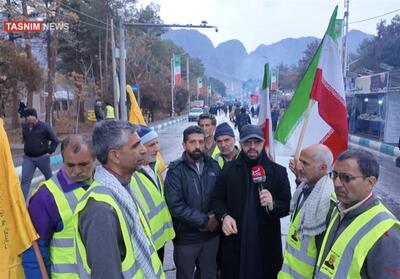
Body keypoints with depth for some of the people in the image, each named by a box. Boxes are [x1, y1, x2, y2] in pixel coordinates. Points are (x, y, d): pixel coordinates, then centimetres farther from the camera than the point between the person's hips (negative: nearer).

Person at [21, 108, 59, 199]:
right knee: (25, 180, -4)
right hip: (28, 158, 4)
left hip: (42, 157, -3)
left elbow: (55, 140, -8)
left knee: (49, 177, 16)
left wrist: (50, 151, -11)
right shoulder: (24, 126, 2)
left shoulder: (44, 127, -12)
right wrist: (27, 149, 14)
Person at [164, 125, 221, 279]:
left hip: (212, 234, 4)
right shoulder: (176, 170, -12)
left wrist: (216, 217, -14)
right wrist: (204, 220, -19)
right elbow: (175, 206, -20)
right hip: (186, 237, -3)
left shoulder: (213, 165, 0)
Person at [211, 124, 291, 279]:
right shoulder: (228, 169, 3)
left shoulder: (278, 171, 0)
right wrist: (224, 216, -15)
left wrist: (273, 205, -21)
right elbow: (217, 199, 5)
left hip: (266, 243, 0)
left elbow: (288, 205, 0)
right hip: (234, 242, 1)